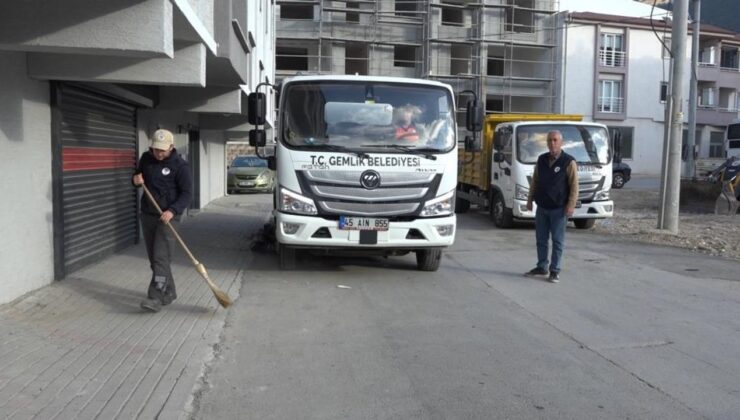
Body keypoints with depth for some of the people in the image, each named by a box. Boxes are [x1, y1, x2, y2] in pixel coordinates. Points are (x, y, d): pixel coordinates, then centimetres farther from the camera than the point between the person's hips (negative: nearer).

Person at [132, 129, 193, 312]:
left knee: (161, 257, -12)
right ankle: (169, 292, 22)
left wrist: (172, 210, -27)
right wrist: (136, 178, -3)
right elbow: (137, 176, 22)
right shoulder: (146, 158, 5)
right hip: (147, 215, 6)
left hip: (167, 216, -6)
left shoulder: (180, 165, -11)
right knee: (153, 258, 10)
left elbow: (187, 193, -12)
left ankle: (156, 298, -13)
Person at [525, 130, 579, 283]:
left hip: (558, 209, -5)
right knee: (541, 239, 11)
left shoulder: (569, 162, -7)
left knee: (557, 241, 1)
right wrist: (530, 199, 12)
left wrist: (571, 205, -15)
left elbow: (574, 185, -10)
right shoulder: (541, 159, 9)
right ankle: (541, 267, 23)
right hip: (542, 207, 5)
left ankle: (555, 271, 8)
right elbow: (534, 181, 15)